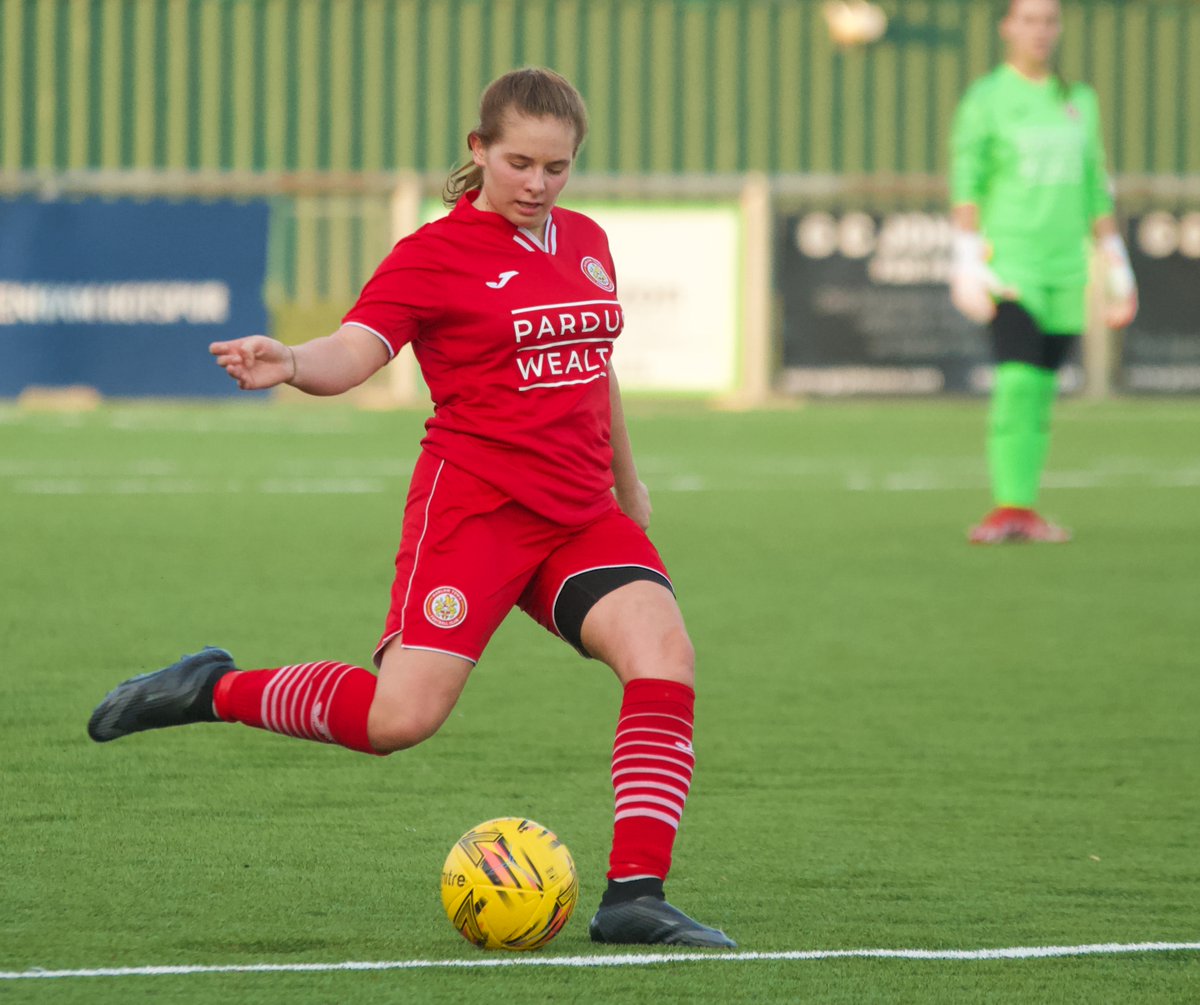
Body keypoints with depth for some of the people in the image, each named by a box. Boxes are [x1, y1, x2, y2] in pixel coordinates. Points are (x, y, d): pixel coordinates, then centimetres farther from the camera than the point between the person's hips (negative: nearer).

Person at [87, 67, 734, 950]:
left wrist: (628, 484, 35)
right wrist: (292, 364, -43)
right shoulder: (437, 255, -6)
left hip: (580, 515, 6)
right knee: (402, 715, -18)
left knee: (664, 652, -19)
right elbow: (355, 350, -21)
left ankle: (636, 895, -16)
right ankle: (217, 691, 7)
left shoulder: (585, 243, 13)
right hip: (474, 504, -6)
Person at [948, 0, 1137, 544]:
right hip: (1009, 265, -5)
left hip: (1065, 269, 5)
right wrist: (966, 263, -15)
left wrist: (1117, 270, 14)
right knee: (1016, 381, -17)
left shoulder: (1079, 101, 15)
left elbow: (1095, 190, 18)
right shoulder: (985, 100, 0)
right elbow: (965, 183, -6)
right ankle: (1010, 508, -19)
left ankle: (1024, 512, 6)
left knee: (1042, 392, 4)